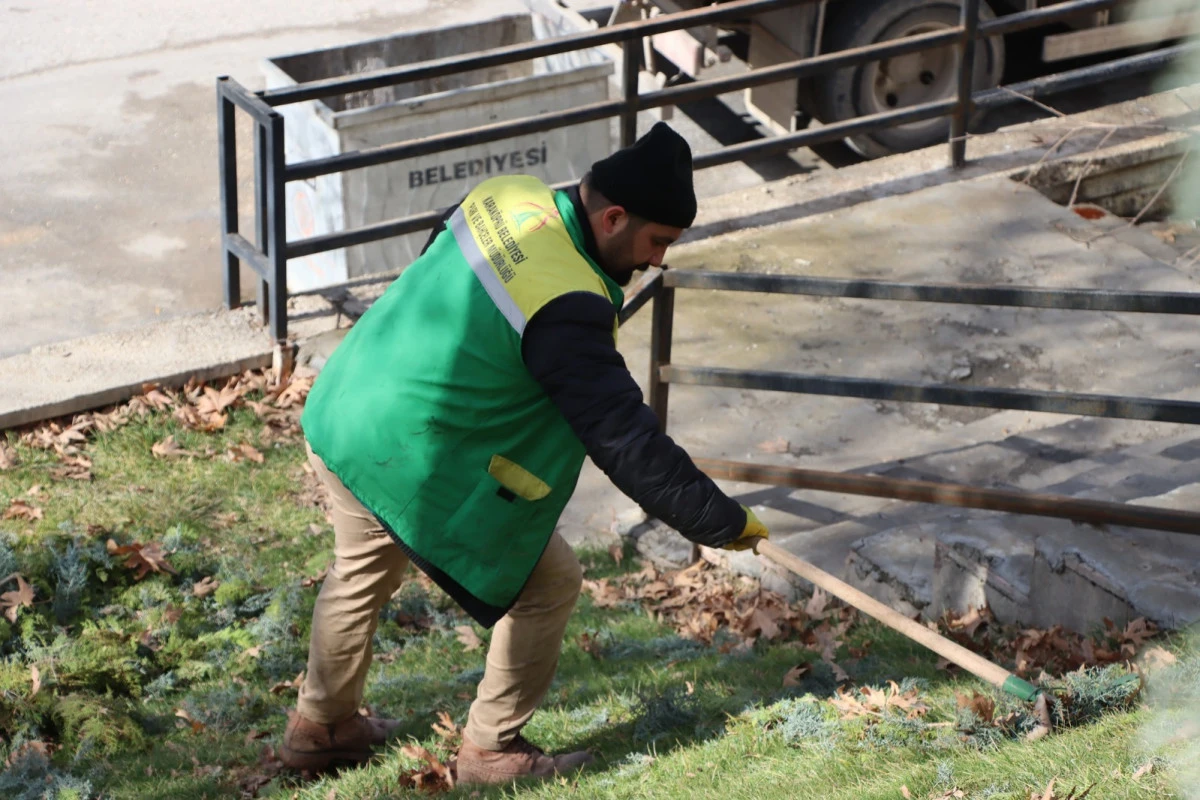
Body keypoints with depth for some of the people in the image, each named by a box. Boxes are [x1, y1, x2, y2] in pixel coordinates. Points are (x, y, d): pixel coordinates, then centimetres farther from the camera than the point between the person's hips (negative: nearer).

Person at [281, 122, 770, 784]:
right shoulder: (566, 310, -27)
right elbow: (627, 442, -24)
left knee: (363, 573, 32)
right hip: (406, 468, -9)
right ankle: (491, 751, 20)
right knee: (549, 584, 6)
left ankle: (321, 727, 50)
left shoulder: (504, 199, -2)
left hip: (335, 414, 9)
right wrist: (724, 523, -15)